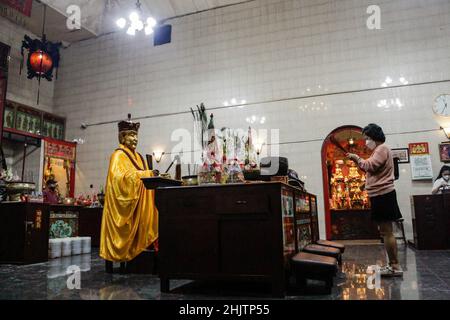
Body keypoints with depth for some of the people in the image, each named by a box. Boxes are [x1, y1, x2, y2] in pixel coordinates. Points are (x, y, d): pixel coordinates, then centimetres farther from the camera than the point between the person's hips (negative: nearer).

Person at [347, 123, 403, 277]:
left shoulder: (382, 148, -9)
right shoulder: (380, 150, 23)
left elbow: (370, 166, -20)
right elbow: (370, 169, 23)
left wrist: (357, 158, -8)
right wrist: (358, 160, 12)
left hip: (382, 194, -11)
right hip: (381, 194, 11)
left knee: (386, 231, -9)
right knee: (386, 231, 14)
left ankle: (395, 266, -4)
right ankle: (393, 264, 21)